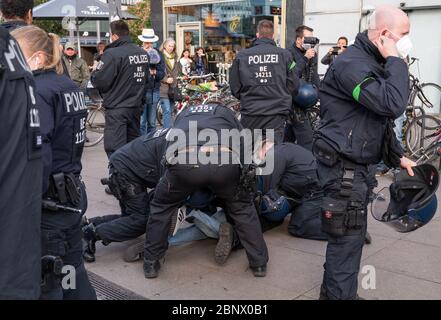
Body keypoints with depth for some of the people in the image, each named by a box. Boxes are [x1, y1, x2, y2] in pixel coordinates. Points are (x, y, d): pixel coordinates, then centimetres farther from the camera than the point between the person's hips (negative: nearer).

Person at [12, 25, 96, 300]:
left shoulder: (36, 91, -17)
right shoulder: (70, 86, 11)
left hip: (49, 203, -9)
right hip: (74, 193, 9)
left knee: (45, 284, 4)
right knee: (72, 269, 21)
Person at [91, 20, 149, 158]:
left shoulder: (112, 54, -17)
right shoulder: (143, 54, 7)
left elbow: (100, 81, -17)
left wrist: (94, 73, 2)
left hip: (117, 110, -7)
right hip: (136, 107, 7)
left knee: (115, 151, -5)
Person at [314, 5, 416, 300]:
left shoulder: (372, 63, 14)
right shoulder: (352, 64, -20)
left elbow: (381, 117, 23)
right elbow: (392, 105, -32)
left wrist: (398, 157, 18)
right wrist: (395, 61, -19)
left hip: (358, 167, 11)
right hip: (344, 168, -11)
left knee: (351, 235, 20)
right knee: (348, 237, -2)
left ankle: (333, 290, 36)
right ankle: (341, 295, 13)